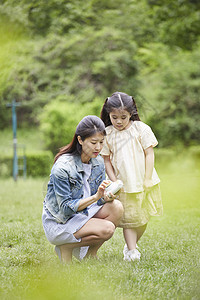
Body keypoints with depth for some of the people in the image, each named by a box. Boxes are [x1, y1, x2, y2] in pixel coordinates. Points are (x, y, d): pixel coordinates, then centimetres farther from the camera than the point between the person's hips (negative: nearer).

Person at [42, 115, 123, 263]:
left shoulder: (98, 162, -1)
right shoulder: (63, 167, -23)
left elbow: (100, 198, 3)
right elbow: (66, 207, -22)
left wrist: (107, 197, -22)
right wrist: (96, 197, -33)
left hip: (83, 212, 7)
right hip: (59, 222, -7)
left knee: (116, 207, -18)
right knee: (107, 229, -26)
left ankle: (90, 254, -1)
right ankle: (66, 247, -3)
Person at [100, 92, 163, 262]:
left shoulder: (141, 129, -5)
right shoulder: (107, 134, -2)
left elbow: (149, 154, -4)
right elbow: (106, 160, 3)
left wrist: (147, 179, -8)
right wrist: (113, 181, -6)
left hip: (143, 182, 1)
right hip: (124, 184, -1)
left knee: (143, 218, 10)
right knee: (128, 218, -4)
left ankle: (132, 245, 27)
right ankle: (131, 250, 1)